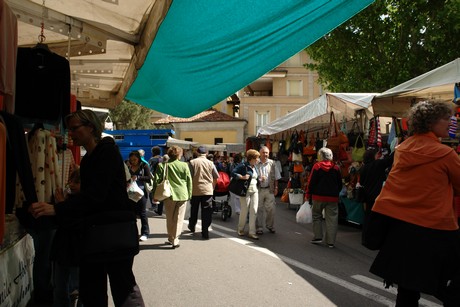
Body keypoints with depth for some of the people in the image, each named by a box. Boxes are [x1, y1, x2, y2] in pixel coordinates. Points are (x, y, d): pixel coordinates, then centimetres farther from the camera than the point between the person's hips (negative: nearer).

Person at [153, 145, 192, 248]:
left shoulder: (162, 165, -2)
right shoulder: (184, 165, 0)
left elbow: (157, 181, -3)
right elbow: (189, 181, 4)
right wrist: (189, 194, 13)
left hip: (170, 195, 0)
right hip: (182, 195, 0)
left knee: (170, 218, 13)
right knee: (179, 218, 5)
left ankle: (171, 239, 20)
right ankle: (175, 240, 3)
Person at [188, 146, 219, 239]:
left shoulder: (192, 162, -3)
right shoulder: (210, 163, 2)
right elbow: (216, 177, 6)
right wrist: (212, 187, 20)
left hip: (195, 190, 0)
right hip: (208, 190, 0)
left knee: (194, 210, 19)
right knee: (207, 212, 0)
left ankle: (192, 226, 38)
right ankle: (205, 232, -4)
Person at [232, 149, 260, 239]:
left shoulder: (254, 167, 14)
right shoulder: (243, 166, -9)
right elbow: (233, 173, -15)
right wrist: (242, 177, -24)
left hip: (254, 191, 6)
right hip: (245, 191, -6)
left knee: (254, 211, 0)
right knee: (245, 211, 2)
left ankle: (252, 232, 4)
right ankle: (241, 230, 23)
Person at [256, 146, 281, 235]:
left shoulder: (272, 163, 8)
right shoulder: (256, 163, -1)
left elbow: (276, 177, 13)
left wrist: (276, 188, 9)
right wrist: (259, 179, -13)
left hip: (269, 190, 2)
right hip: (259, 189, -2)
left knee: (271, 209, 4)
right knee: (259, 209, 3)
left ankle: (270, 226, 22)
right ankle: (259, 227, 14)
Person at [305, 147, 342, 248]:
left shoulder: (317, 166, -6)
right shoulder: (336, 168, 2)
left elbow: (311, 182, -6)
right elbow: (340, 184, 8)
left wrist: (308, 195, 1)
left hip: (318, 196, -2)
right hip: (333, 198, 2)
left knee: (317, 216, 15)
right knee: (332, 219, 4)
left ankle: (317, 237, 10)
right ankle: (331, 241, 4)